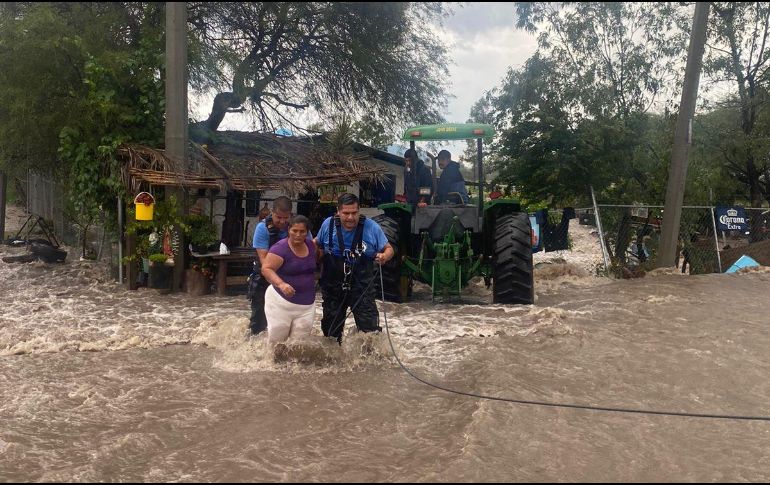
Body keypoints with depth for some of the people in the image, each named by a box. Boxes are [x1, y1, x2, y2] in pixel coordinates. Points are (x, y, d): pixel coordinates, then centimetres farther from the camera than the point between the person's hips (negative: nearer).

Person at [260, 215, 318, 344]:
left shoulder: (310, 245, 4)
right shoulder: (280, 248, -16)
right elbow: (266, 269, -26)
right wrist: (281, 284, -40)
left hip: (307, 304, 5)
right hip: (282, 301, -5)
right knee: (276, 340, 1)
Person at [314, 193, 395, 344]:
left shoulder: (371, 227, -13)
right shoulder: (328, 225, -7)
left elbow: (389, 249, -3)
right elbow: (317, 244, 12)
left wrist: (384, 256, -26)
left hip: (361, 287, -3)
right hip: (332, 287, 3)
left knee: (369, 326, -7)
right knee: (331, 327, 18)